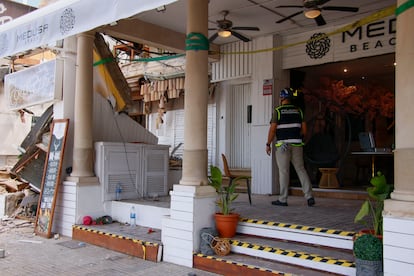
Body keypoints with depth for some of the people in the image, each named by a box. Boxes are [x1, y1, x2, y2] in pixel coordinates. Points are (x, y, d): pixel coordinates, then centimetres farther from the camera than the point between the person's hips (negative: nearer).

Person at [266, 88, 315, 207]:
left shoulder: (277, 111, -5)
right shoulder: (298, 110, 8)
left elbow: (272, 129, -9)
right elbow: (304, 130, 7)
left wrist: (268, 144, 0)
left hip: (282, 145, -4)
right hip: (296, 145, 4)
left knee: (284, 172, 1)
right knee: (301, 170, 8)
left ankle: (283, 199, 6)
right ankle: (309, 196, 0)